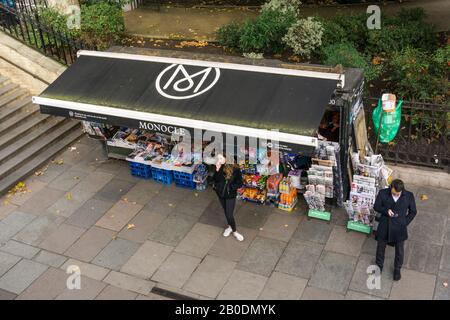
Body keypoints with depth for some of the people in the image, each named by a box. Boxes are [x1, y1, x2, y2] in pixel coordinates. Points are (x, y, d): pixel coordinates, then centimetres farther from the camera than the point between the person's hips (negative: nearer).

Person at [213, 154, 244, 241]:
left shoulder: (236, 169, -19)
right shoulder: (219, 167, -9)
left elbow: (239, 183, -14)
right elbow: (215, 179, -16)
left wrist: (230, 187, -19)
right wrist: (217, 170, -30)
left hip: (231, 195, -4)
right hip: (221, 193, 4)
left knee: (229, 215, -3)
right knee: (226, 212, 22)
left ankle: (234, 231, 22)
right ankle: (230, 226, 46)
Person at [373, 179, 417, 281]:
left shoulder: (409, 196, -17)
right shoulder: (383, 193, -18)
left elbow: (413, 212, -2)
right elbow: (376, 207, -4)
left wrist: (404, 223, -9)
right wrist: (386, 210, -23)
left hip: (399, 229, 0)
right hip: (384, 227, 0)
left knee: (399, 251, 19)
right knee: (380, 247, 21)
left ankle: (397, 269, 46)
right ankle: (379, 265, 49)